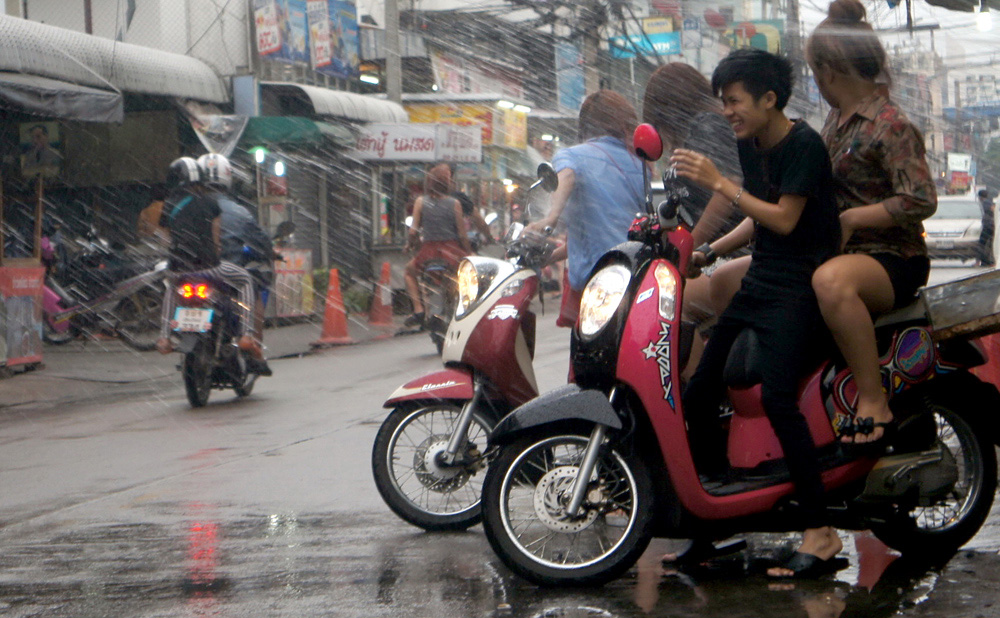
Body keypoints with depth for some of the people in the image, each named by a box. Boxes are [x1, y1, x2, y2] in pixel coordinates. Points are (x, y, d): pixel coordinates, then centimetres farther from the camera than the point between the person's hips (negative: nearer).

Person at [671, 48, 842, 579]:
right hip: (759, 280, 9)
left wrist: (718, 183, -19)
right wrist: (707, 253, 11)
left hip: (799, 287, -9)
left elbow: (784, 219, -18)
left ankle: (820, 531, -21)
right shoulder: (749, 145, 12)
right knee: (699, 391, 2)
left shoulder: (804, 145, -13)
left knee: (777, 398, -24)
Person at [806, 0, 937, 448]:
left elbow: (922, 201, -22)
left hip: (893, 260, -10)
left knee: (832, 281, -43)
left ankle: (873, 403, -38)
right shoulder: (837, 119, 13)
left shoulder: (890, 125, -14)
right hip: (842, 251, 10)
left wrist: (850, 219, -22)